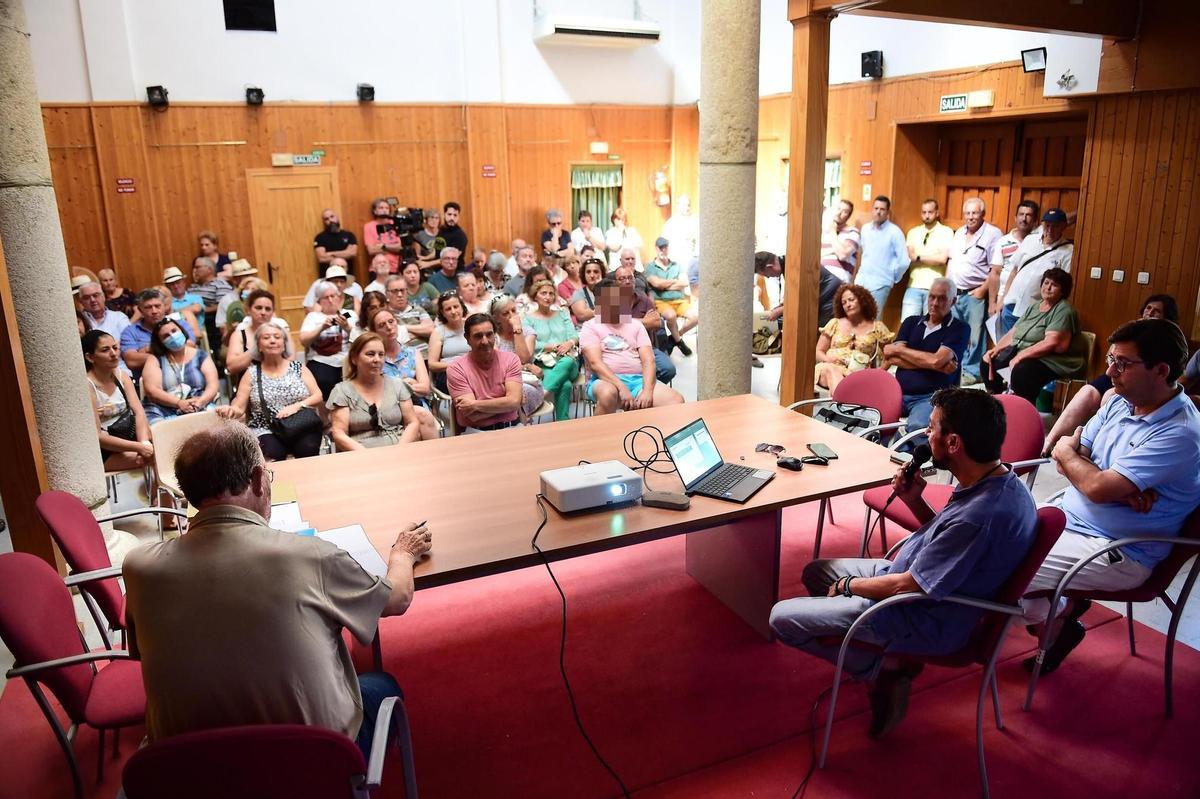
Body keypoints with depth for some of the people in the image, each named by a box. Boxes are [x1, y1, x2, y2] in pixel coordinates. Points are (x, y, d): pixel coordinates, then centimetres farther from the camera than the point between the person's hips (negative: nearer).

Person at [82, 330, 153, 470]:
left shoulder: (122, 376, 5)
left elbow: (139, 413, -4)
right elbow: (97, 437, -18)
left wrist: (144, 443, -23)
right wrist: (139, 447, -27)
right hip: (104, 451, -6)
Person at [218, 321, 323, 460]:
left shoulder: (298, 368, 10)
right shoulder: (251, 374, 10)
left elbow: (318, 396, 5)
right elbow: (239, 408, 5)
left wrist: (296, 406, -12)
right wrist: (231, 410, -18)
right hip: (266, 431, -1)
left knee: (308, 448, -30)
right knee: (272, 455, -32)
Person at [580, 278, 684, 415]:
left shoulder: (636, 325, 17)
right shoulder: (590, 326, 5)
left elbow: (648, 360, 6)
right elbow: (595, 363, -10)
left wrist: (648, 390, -14)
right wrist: (622, 388, -24)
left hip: (638, 380, 3)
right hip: (606, 381, -3)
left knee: (676, 401, -23)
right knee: (608, 394, -41)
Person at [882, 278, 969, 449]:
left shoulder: (959, 328, 7)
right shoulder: (911, 322, 19)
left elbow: (936, 360, -10)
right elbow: (892, 359, 4)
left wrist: (898, 350, 2)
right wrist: (932, 364, -7)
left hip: (931, 396, -4)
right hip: (899, 393, 4)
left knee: (917, 426, -36)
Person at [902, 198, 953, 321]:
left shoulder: (946, 232, 1)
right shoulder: (913, 232, 13)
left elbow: (942, 259, -11)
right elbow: (907, 256, 0)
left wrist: (918, 257, -4)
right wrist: (933, 258, -9)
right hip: (913, 286, 3)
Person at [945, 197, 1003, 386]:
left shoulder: (993, 234, -8)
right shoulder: (959, 233, 14)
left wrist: (982, 290, -15)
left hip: (975, 294, -6)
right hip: (953, 293, 7)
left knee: (974, 336, -3)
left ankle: (972, 372, 6)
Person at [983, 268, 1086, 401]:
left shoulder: (1064, 311, -10)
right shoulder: (1033, 308, 17)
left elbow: (1051, 344, -22)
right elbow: (1012, 333, 16)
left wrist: (1020, 356, -24)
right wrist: (995, 349, -1)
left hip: (1050, 361, -9)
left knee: (1021, 371, -36)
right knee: (989, 362, -6)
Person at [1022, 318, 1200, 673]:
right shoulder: (1121, 402, 1)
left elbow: (1098, 488, -29)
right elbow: (1068, 463, 3)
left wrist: (1066, 453, -8)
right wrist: (1123, 489, -16)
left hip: (1118, 553, -8)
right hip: (1070, 516, 9)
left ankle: (1054, 627, 13)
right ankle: (1064, 604, 21)